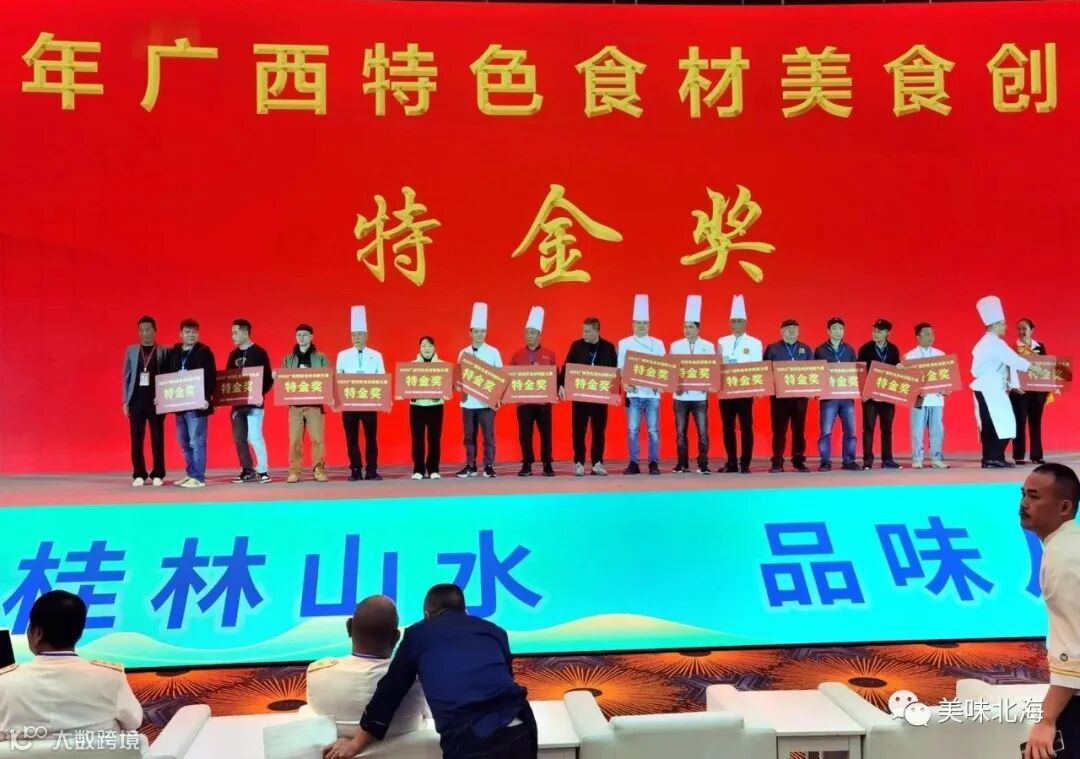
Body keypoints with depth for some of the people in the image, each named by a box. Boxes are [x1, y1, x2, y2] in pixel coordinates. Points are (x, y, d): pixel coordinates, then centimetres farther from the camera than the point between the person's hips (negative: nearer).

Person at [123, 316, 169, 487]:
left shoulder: (164, 351, 2)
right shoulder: (131, 350, 9)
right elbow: (127, 377, 10)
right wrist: (125, 401, 4)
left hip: (156, 400, -2)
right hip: (137, 400, 2)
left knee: (157, 439, 1)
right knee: (136, 440, 2)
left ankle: (157, 475, 8)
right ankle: (139, 475, 10)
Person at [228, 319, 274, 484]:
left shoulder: (259, 352, -5)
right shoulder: (233, 355, 12)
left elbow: (268, 377, -8)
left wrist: (261, 394, -19)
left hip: (254, 402, -6)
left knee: (254, 437, -10)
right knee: (239, 438, 7)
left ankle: (263, 470, -1)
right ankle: (247, 470, 15)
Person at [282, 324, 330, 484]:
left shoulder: (321, 358, 8)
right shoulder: (288, 359, 13)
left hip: (315, 404, -1)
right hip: (295, 404, 2)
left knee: (317, 439, -5)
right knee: (294, 440, -1)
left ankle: (318, 470, 1)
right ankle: (294, 471, 3)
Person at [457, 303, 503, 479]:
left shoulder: (493, 352, 1)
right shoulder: (464, 353, 7)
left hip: (487, 401, -3)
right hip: (468, 401, 3)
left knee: (488, 434, -2)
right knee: (469, 435, 7)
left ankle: (489, 466, 4)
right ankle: (470, 466, 15)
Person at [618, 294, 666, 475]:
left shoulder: (657, 344, 9)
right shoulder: (624, 343, 6)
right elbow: (620, 368, 3)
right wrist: (625, 383, -14)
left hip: (652, 393, 1)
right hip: (633, 393, 0)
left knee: (653, 430, 0)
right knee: (632, 429, 0)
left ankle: (653, 463, 6)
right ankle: (633, 463, 5)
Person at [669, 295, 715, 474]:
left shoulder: (708, 347, 4)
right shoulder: (675, 346, 7)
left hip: (700, 396, -1)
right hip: (681, 396, 1)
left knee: (702, 432, -4)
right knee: (680, 433, 4)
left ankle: (703, 465, 2)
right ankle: (682, 464, 11)